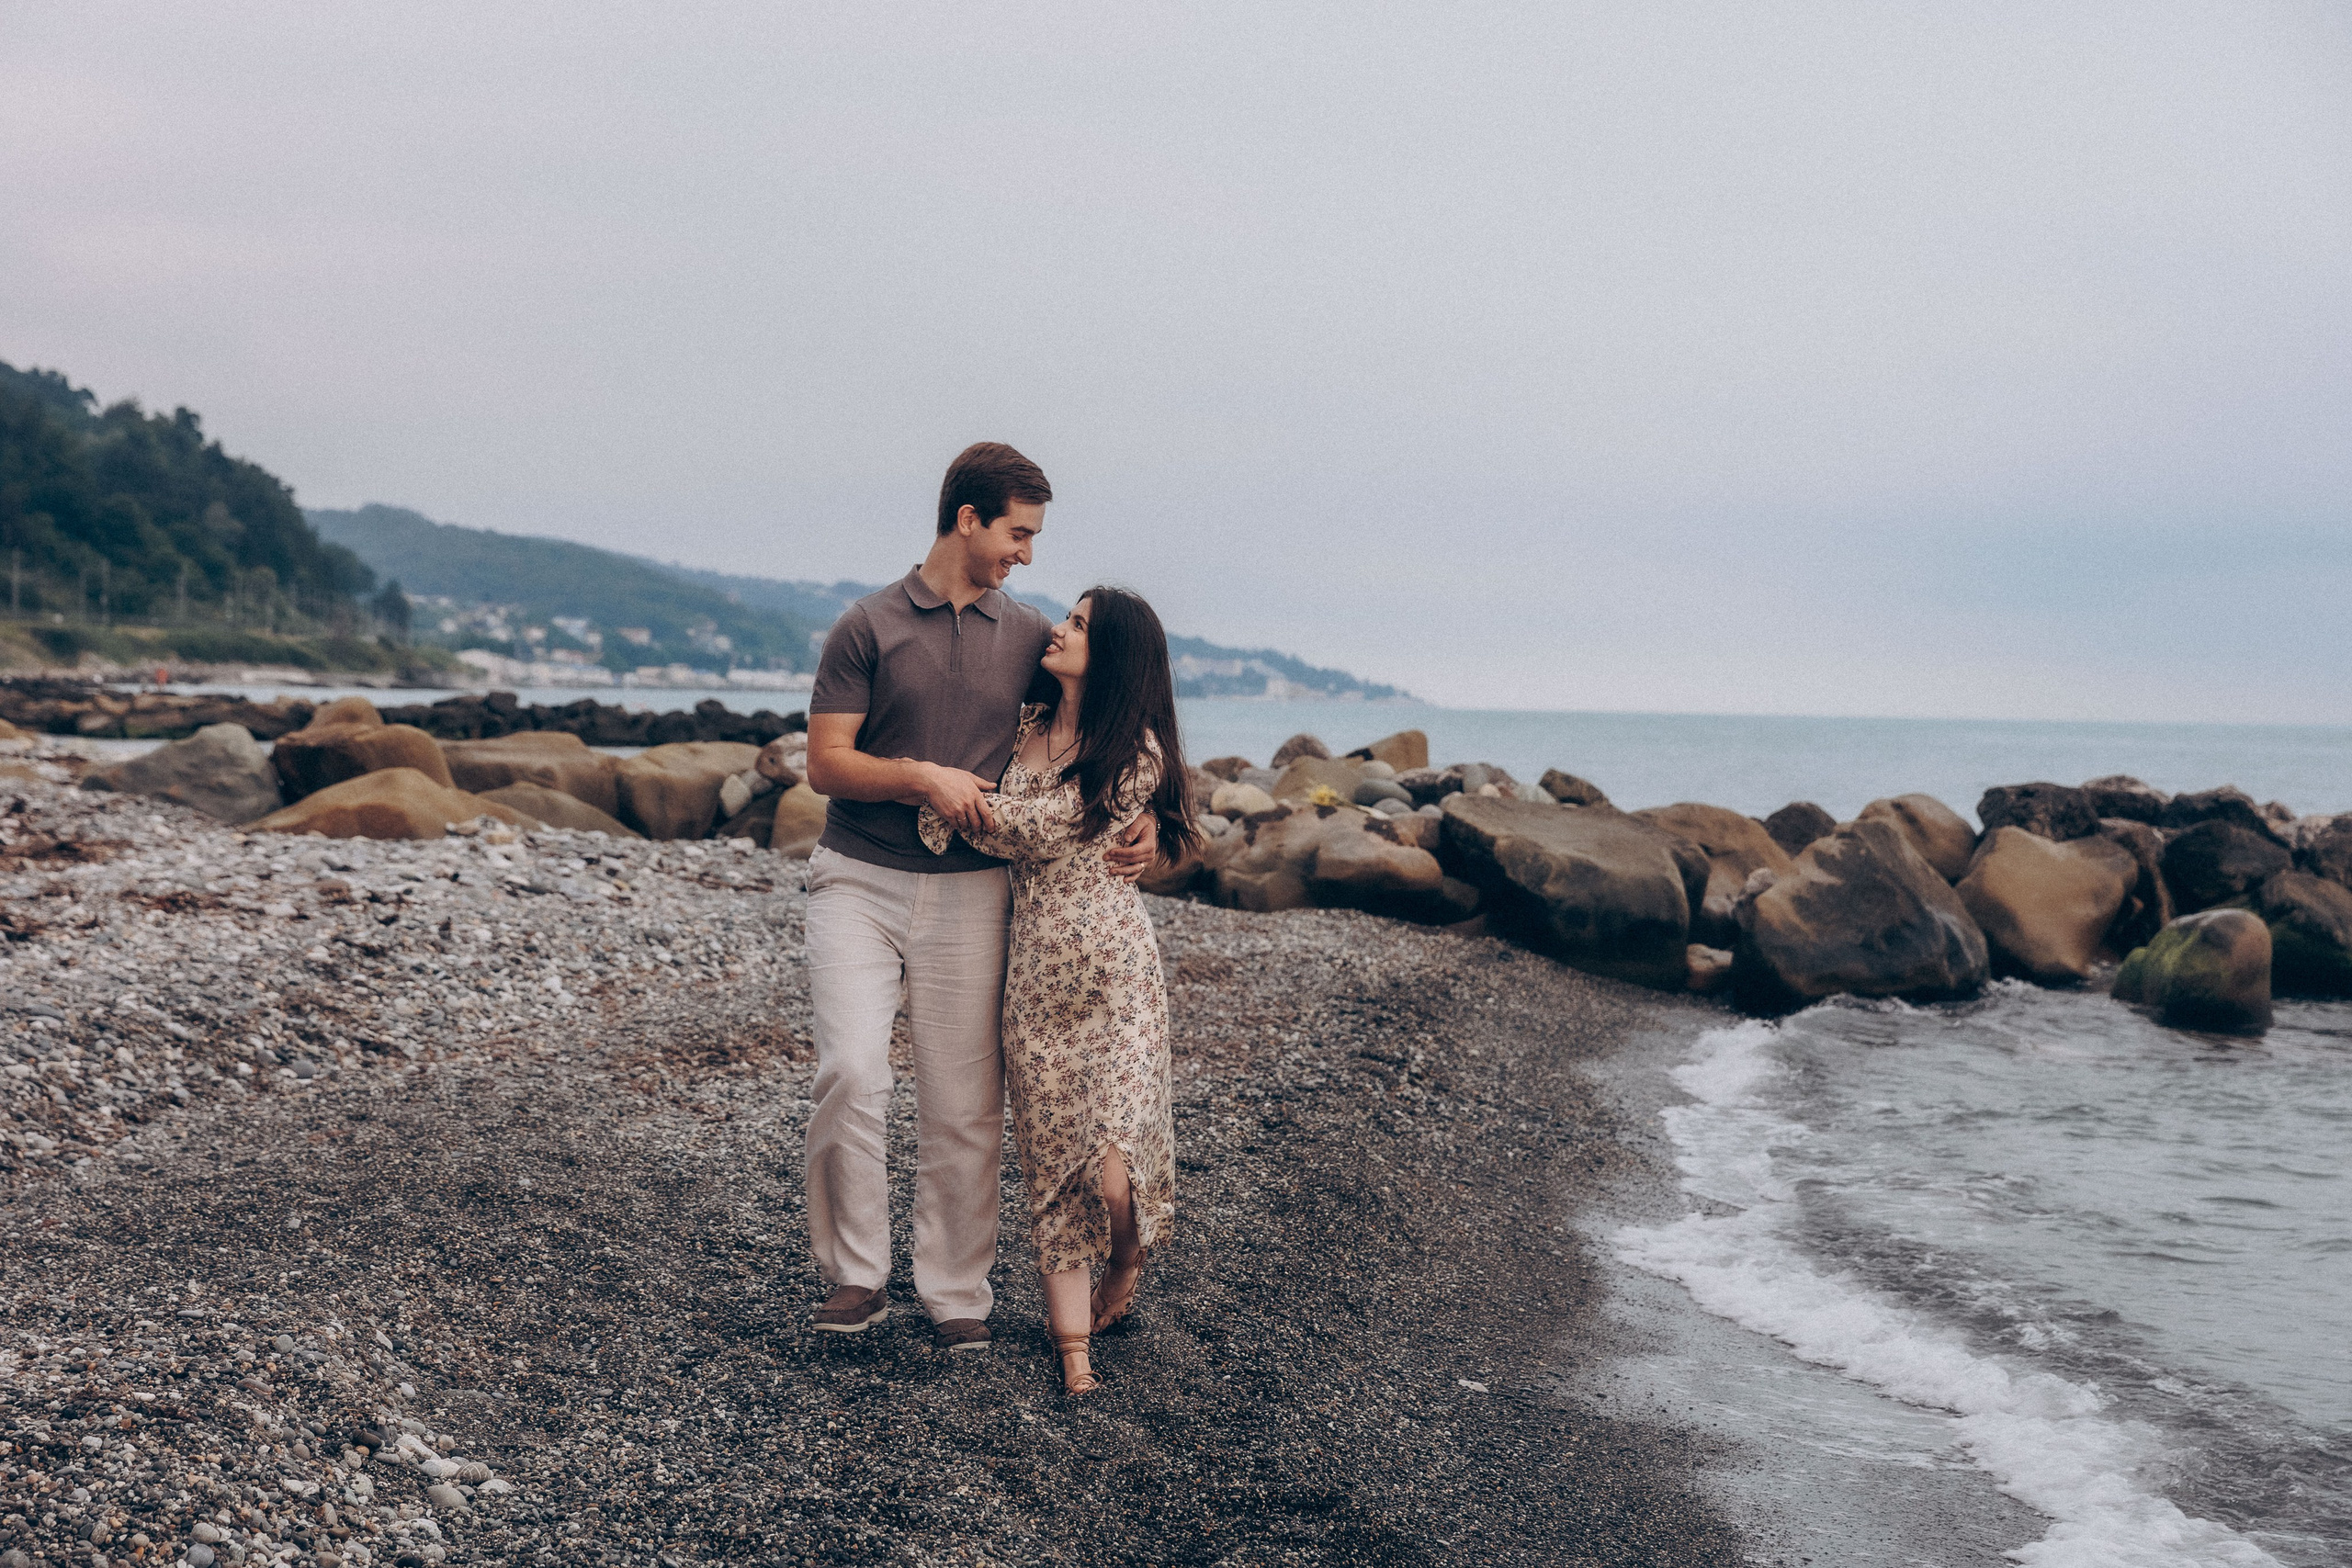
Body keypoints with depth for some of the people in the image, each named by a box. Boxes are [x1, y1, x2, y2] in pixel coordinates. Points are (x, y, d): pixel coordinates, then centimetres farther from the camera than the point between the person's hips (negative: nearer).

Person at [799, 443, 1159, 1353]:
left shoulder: (1031, 638, 9)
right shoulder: (868, 627, 1)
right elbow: (824, 764, -2)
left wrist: (1138, 826, 0)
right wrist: (922, 777, -17)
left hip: (969, 893, 2)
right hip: (859, 883, -2)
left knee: (963, 1107, 3)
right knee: (851, 1075, -16)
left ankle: (957, 1295, 17)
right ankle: (856, 1275, 1)